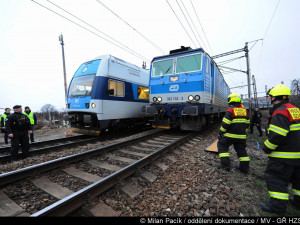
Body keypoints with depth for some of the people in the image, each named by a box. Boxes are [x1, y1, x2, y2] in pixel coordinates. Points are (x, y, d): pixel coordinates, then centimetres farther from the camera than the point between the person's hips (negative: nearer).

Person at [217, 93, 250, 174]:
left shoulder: (230, 110, -14)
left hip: (230, 135, -6)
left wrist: (221, 132, -5)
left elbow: (225, 124, -17)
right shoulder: (244, 110, 8)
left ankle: (225, 164, 4)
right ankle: (244, 167, 23)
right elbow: (247, 123, 15)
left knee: (222, 146, 8)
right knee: (241, 150, 17)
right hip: (241, 135, 7)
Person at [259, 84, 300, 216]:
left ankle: (278, 207, 7)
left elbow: (277, 135, -25)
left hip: (284, 155, -9)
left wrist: (266, 148, -12)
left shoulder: (280, 113, -21)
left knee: (275, 178, 0)